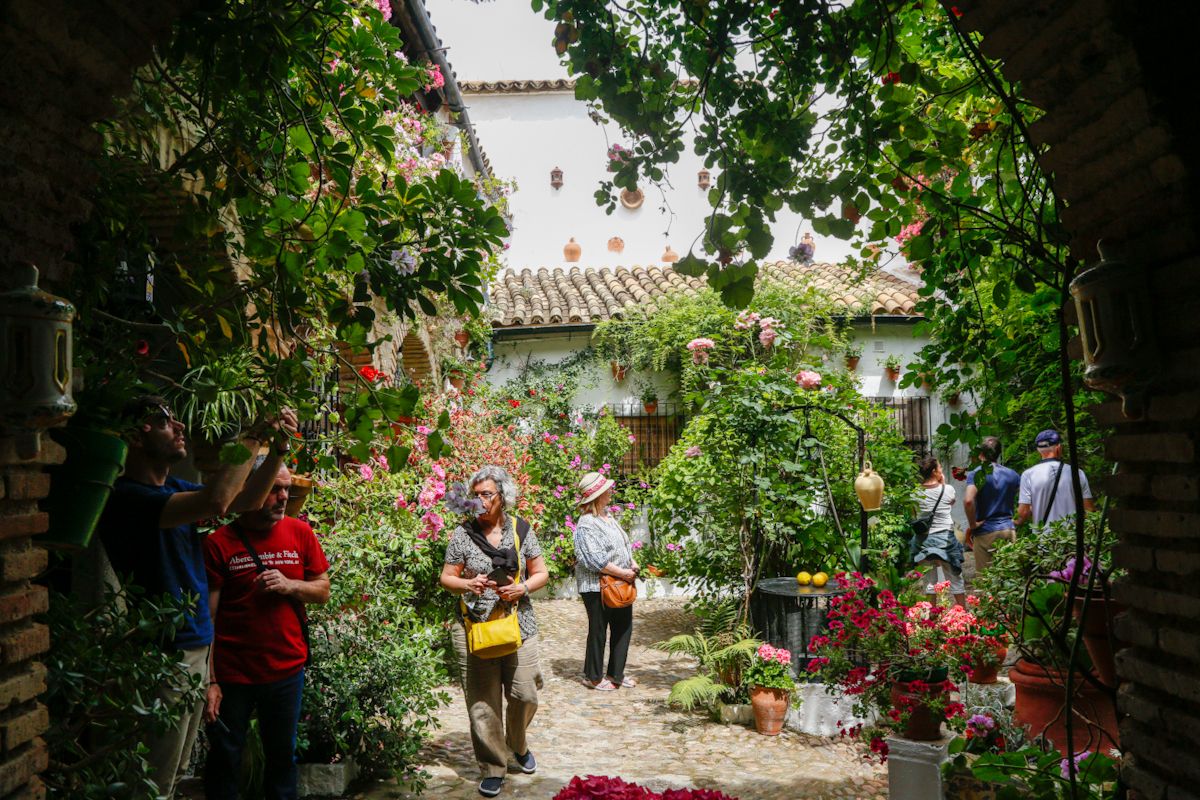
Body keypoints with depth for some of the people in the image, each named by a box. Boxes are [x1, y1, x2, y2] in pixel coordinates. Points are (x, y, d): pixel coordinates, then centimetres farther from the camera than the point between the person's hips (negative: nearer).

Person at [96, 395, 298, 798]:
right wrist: (252, 438, -23)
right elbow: (214, 500, -33)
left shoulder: (175, 489, 10)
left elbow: (246, 500, 16)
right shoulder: (126, 497, -19)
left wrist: (278, 447, 2)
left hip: (195, 646, 9)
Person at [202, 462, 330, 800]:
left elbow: (323, 592, 6)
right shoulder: (219, 543, -8)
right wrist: (208, 681, -10)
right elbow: (206, 617, -7)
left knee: (283, 757, 16)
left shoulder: (300, 533, 1)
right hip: (232, 673, -2)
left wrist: (289, 585, -14)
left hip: (287, 669, 2)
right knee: (224, 760, 12)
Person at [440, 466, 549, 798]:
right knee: (483, 702, 2)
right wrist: (468, 584, -18)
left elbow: (541, 573, 8)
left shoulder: (521, 530, 2)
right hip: (475, 627, -1)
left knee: (525, 694, 4)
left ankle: (518, 744, 35)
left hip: (518, 624, 1)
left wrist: (522, 588, -12)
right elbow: (446, 579, 3)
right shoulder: (463, 534, -1)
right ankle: (493, 768, 18)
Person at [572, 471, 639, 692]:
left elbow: (623, 544, 18)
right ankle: (593, 677, 23)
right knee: (598, 631, 6)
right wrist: (623, 573, -20)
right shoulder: (587, 524, -19)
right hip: (597, 587, -9)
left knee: (623, 628, 14)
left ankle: (615, 674, 29)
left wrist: (632, 563, 2)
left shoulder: (608, 515, 10)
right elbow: (595, 560, -24)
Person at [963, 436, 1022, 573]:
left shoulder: (976, 474, -9)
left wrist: (972, 525, -13)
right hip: (1008, 530, 5)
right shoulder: (1012, 474, 7)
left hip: (985, 533, -4)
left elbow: (968, 501, -25)